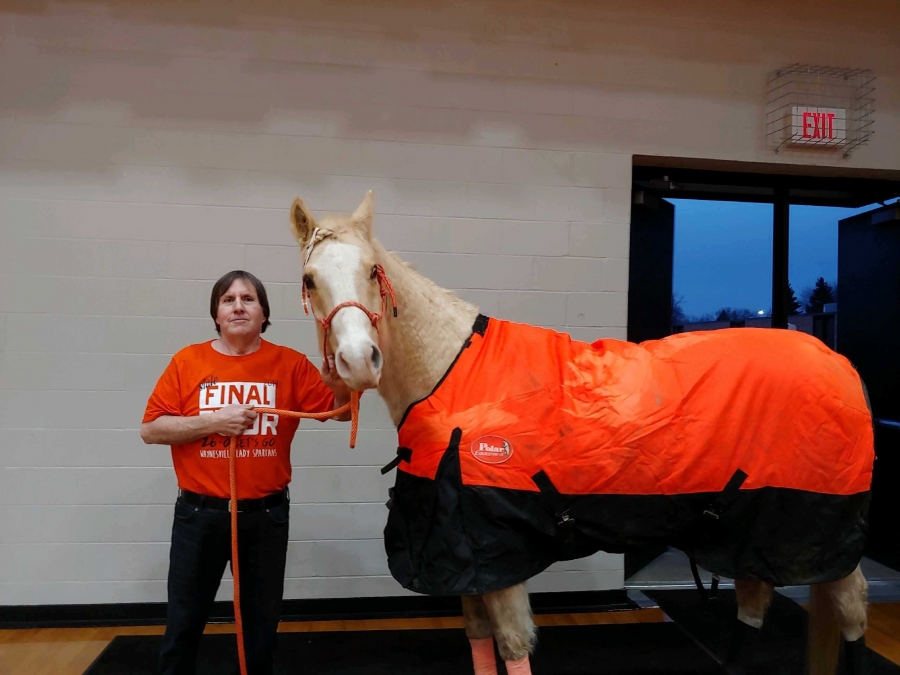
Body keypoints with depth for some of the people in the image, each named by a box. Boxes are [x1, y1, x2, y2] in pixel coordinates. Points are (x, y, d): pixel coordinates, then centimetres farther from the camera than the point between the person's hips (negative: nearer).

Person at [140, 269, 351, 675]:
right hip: (200, 513, 0)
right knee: (184, 622, 15)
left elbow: (340, 412, -4)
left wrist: (338, 384, -25)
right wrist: (211, 421, -17)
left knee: (262, 622, 16)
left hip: (266, 514, 1)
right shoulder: (188, 361, -3)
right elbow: (150, 429, -4)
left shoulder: (290, 364, -3)